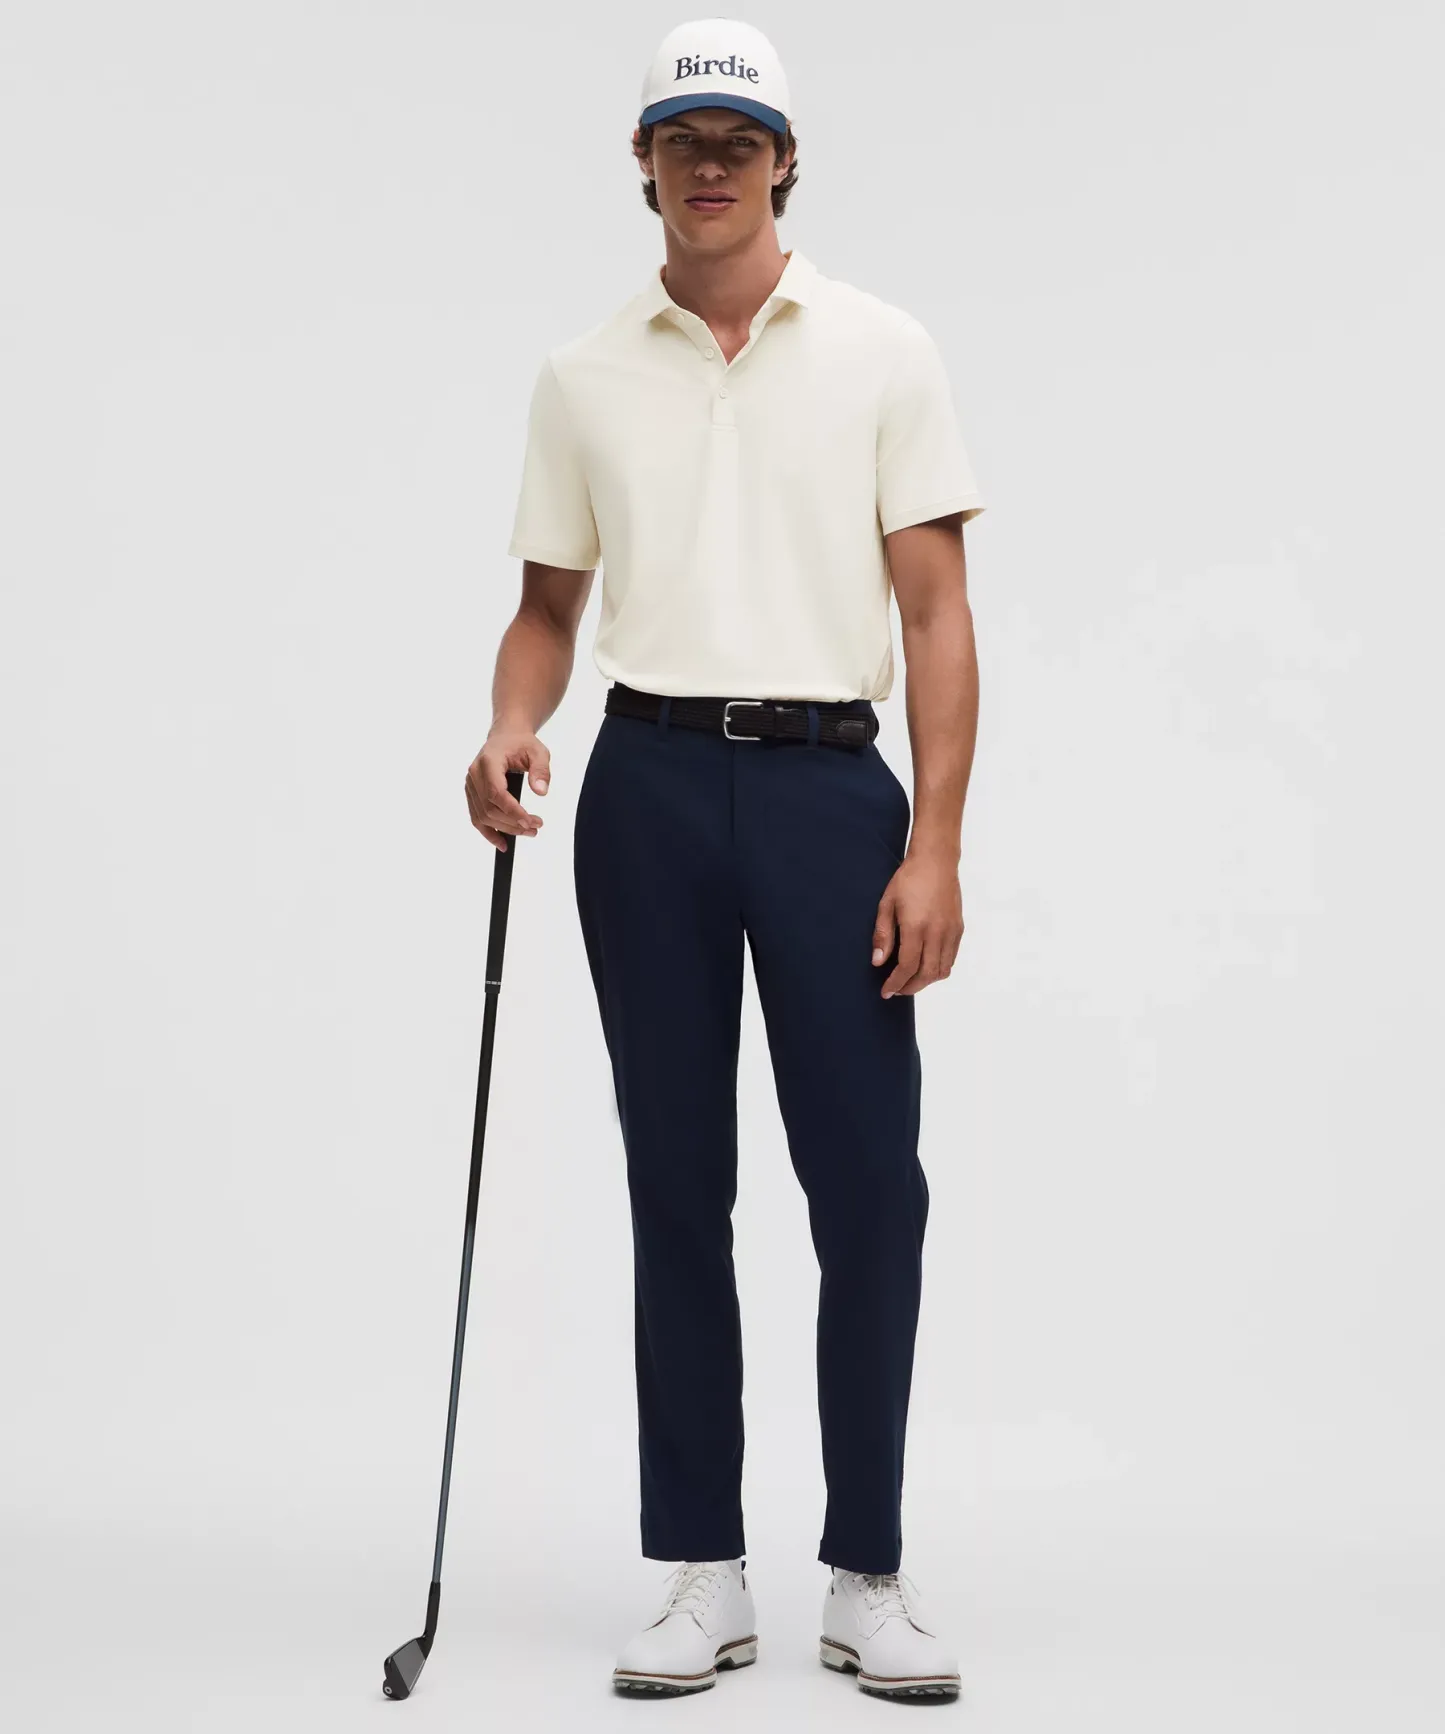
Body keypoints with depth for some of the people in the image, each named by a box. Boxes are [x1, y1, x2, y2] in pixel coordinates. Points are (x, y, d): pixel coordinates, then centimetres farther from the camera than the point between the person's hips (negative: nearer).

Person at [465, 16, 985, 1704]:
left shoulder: (884, 352, 3)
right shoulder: (583, 376, 10)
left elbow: (936, 612, -1)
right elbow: (550, 604, 13)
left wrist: (935, 846, -10)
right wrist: (510, 729, -9)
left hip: (831, 783, -1)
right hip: (651, 787, 2)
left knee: (869, 1182, -2)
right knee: (677, 1188, 5)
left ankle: (868, 1572, 12)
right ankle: (704, 1572, 16)